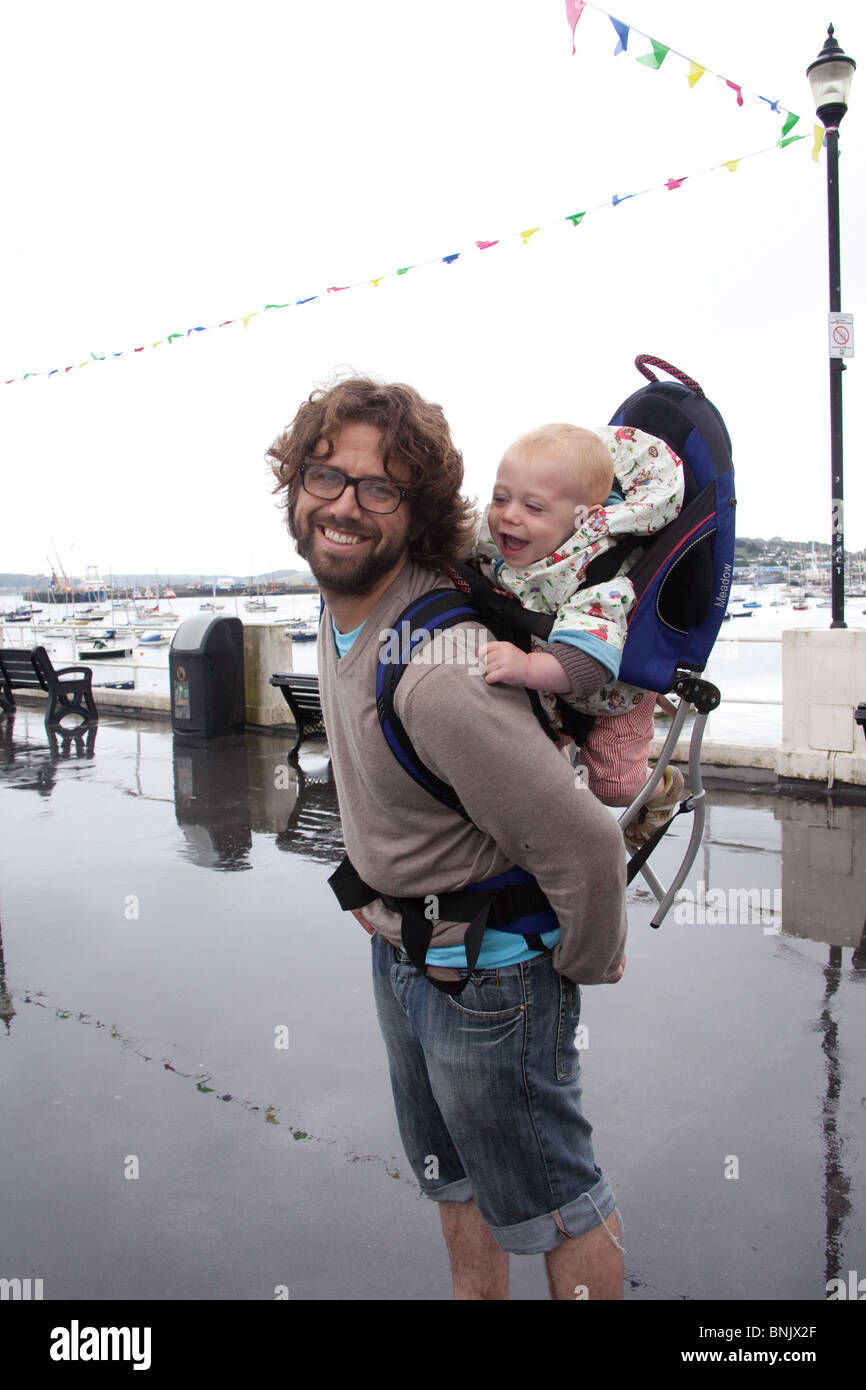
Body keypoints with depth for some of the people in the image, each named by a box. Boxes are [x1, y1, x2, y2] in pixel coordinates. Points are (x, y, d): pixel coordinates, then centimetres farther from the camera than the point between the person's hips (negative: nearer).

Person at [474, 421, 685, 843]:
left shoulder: (598, 577, -43)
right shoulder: (492, 541, -23)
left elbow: (587, 662, -58)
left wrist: (531, 667, -74)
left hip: (609, 690, -5)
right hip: (544, 688, 5)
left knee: (612, 786, 9)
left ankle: (662, 785, 40)